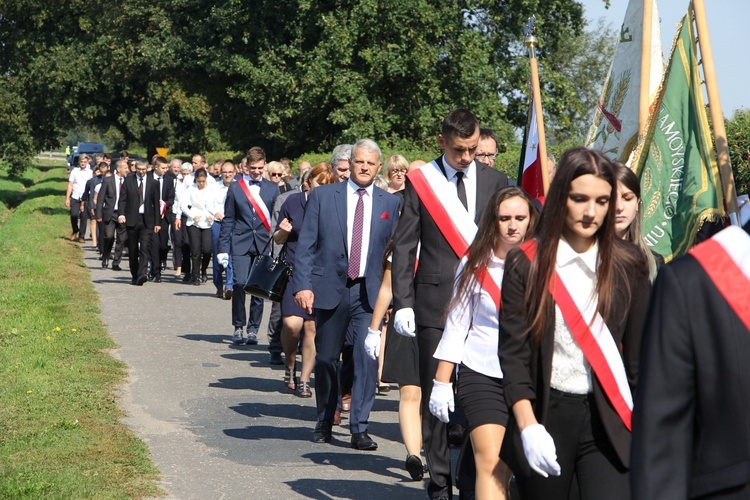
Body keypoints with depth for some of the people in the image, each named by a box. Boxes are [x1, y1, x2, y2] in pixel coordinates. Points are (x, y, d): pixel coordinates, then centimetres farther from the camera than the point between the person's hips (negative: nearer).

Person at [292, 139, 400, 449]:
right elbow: (306, 245, 0)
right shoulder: (322, 196, 4)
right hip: (330, 289, 0)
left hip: (370, 293, 0)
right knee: (326, 359, 9)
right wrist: (302, 285, -9)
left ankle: (359, 429, -3)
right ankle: (324, 422, 27)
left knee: (367, 359, -10)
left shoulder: (390, 203, 8)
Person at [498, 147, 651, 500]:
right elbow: (513, 352, -3)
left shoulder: (628, 265, 5)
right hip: (546, 416, 0)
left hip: (608, 420, 1)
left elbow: (640, 352, 7)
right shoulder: (526, 263, 0)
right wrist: (528, 427, -13)